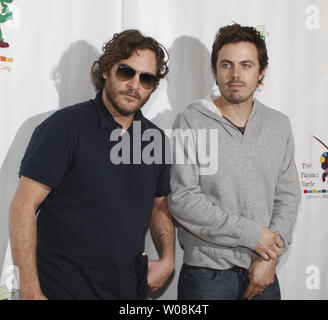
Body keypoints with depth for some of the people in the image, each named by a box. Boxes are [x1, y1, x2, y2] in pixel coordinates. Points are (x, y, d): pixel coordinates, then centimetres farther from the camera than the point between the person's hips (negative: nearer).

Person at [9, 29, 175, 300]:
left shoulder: (156, 138, 4)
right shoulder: (66, 125, -13)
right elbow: (24, 206, -15)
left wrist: (167, 259, 2)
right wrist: (30, 292, -18)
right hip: (64, 290, -5)